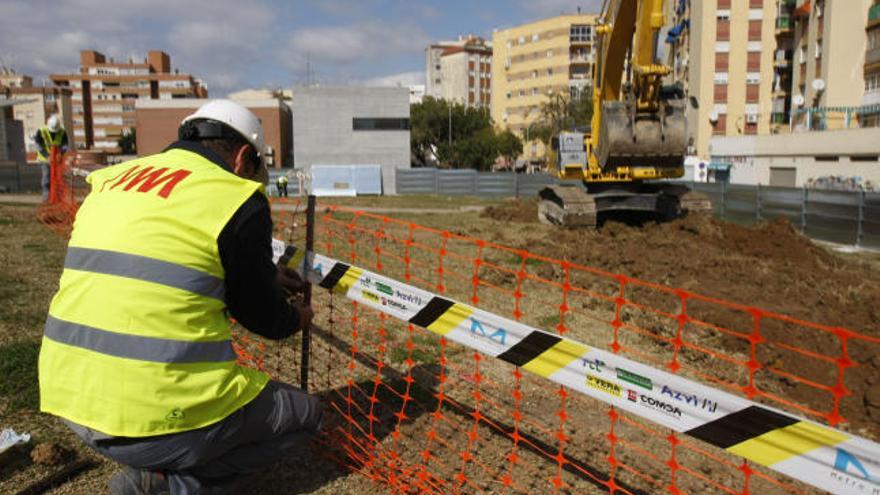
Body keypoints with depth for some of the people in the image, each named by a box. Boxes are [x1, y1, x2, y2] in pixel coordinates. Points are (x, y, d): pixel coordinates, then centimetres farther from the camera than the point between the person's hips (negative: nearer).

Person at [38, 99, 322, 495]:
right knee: (304, 413, 15)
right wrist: (298, 317, 24)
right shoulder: (238, 200, -8)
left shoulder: (114, 179, 12)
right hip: (159, 415, -7)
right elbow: (266, 319, 1)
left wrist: (266, 274, 32)